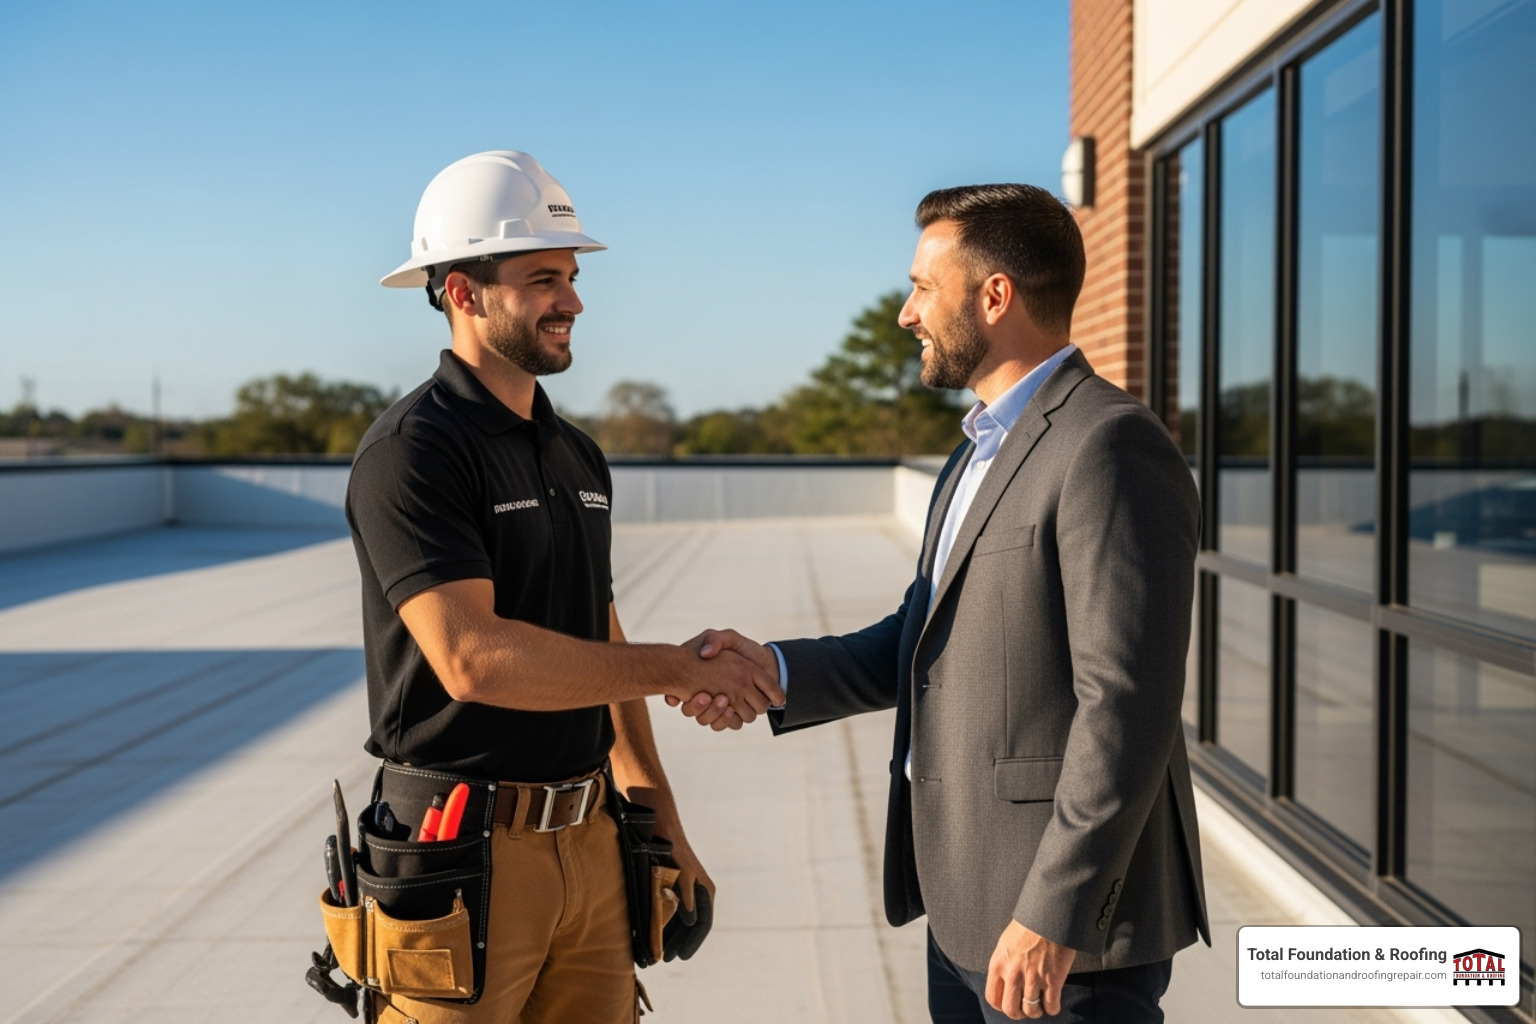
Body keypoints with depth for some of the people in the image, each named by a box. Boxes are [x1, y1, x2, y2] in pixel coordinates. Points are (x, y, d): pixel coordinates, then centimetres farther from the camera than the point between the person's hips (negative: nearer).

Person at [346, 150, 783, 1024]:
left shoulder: (578, 457, 12)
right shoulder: (411, 452, -14)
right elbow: (472, 656, -25)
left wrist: (660, 815, 14)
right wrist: (677, 668, -18)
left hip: (591, 843, 7)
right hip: (466, 849, -7)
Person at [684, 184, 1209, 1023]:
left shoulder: (1110, 447, -17)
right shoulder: (985, 450, 14)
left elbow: (1127, 707, -22)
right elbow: (926, 642, 14)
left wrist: (1053, 915, -22)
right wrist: (771, 669, -1)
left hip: (1067, 918, -9)